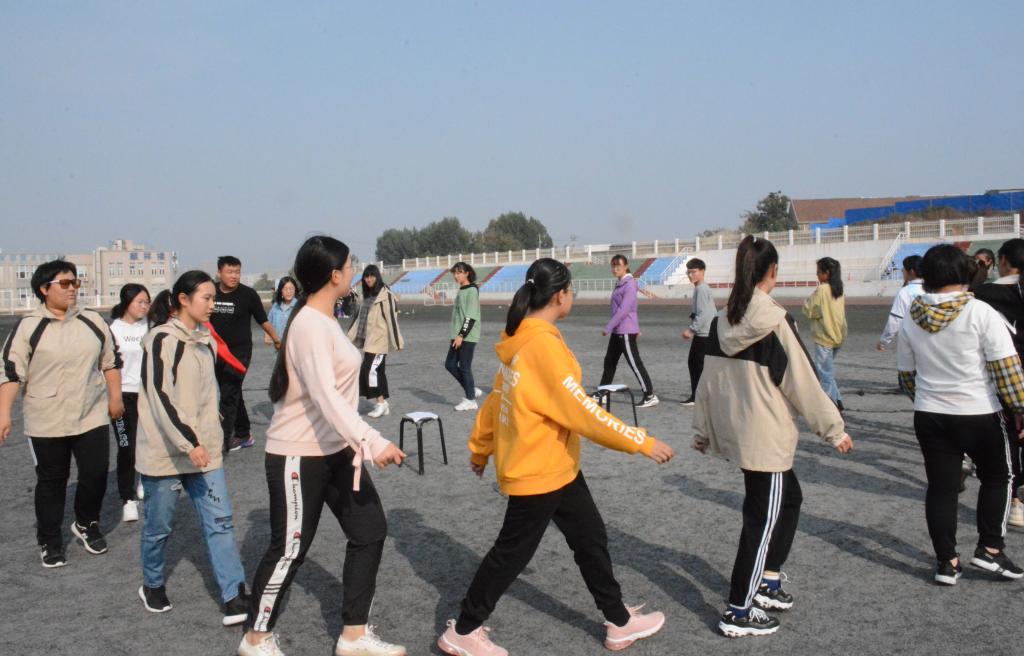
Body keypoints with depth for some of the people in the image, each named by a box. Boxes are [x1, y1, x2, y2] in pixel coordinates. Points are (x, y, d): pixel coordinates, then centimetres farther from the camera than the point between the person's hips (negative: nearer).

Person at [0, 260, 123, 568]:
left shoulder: (93, 321, 4)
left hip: (92, 416, 3)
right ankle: (49, 542, 23)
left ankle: (86, 525, 30)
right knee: (51, 481, 8)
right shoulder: (28, 327, -6)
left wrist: (115, 397, 9)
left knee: (96, 474, 5)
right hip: (47, 422, -3)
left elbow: (111, 360, 13)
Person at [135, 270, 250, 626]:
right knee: (159, 525, 9)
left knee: (220, 521, -3)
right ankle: (153, 587, 32)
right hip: (164, 452, -6)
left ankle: (234, 597, -3)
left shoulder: (206, 341, 10)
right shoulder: (161, 339, -12)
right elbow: (160, 397, -20)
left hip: (204, 450, 6)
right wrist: (188, 442, -26)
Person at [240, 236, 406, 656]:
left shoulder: (324, 320, 9)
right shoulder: (309, 326, -22)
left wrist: (360, 443, 23)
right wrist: (373, 443, -40)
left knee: (370, 530, 8)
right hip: (298, 455, -10)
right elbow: (326, 396, -33)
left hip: (334, 449, 10)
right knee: (289, 549, 3)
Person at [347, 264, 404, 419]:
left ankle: (381, 402, -2)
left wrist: (397, 341, -19)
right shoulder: (367, 295, 14)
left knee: (369, 370, -12)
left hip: (379, 340, -8)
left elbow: (392, 318, -16)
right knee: (378, 371, 10)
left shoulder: (385, 295, -11)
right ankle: (383, 405, 14)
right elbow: (360, 317, 20)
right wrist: (350, 336, 20)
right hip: (369, 339, 8)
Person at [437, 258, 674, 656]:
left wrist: (481, 448, 23)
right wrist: (641, 442, -19)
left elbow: (497, 398, 12)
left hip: (556, 467, 10)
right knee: (511, 554, 5)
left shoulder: (522, 339, 4)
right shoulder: (543, 346, -25)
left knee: (590, 538, 17)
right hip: (538, 472, -9)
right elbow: (582, 412, -25)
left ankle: (620, 622, 30)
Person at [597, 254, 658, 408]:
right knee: (609, 361, 15)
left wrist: (608, 328, -20)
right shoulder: (620, 284, 14)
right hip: (617, 331, 10)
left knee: (635, 363, -6)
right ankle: (601, 394, 24)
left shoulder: (630, 284, -16)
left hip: (626, 331, -10)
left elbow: (623, 310, -22)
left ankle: (650, 396, -1)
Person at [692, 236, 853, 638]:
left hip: (731, 431, 7)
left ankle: (767, 583, 30)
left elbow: (708, 379, 9)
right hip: (766, 436, -7)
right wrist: (834, 428, -3)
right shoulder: (775, 321, -16)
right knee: (762, 521, 3)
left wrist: (702, 429, 18)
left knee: (789, 498, 24)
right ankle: (739, 613, 10)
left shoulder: (722, 321, 3)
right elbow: (802, 382, -12)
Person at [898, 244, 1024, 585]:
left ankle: (947, 562, 14)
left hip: (930, 417, 3)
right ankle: (989, 549, 15)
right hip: (980, 416, -3)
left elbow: (906, 376, 11)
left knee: (941, 487, 10)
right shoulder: (982, 314, -13)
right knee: (997, 478, 19)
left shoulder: (911, 322, 1)